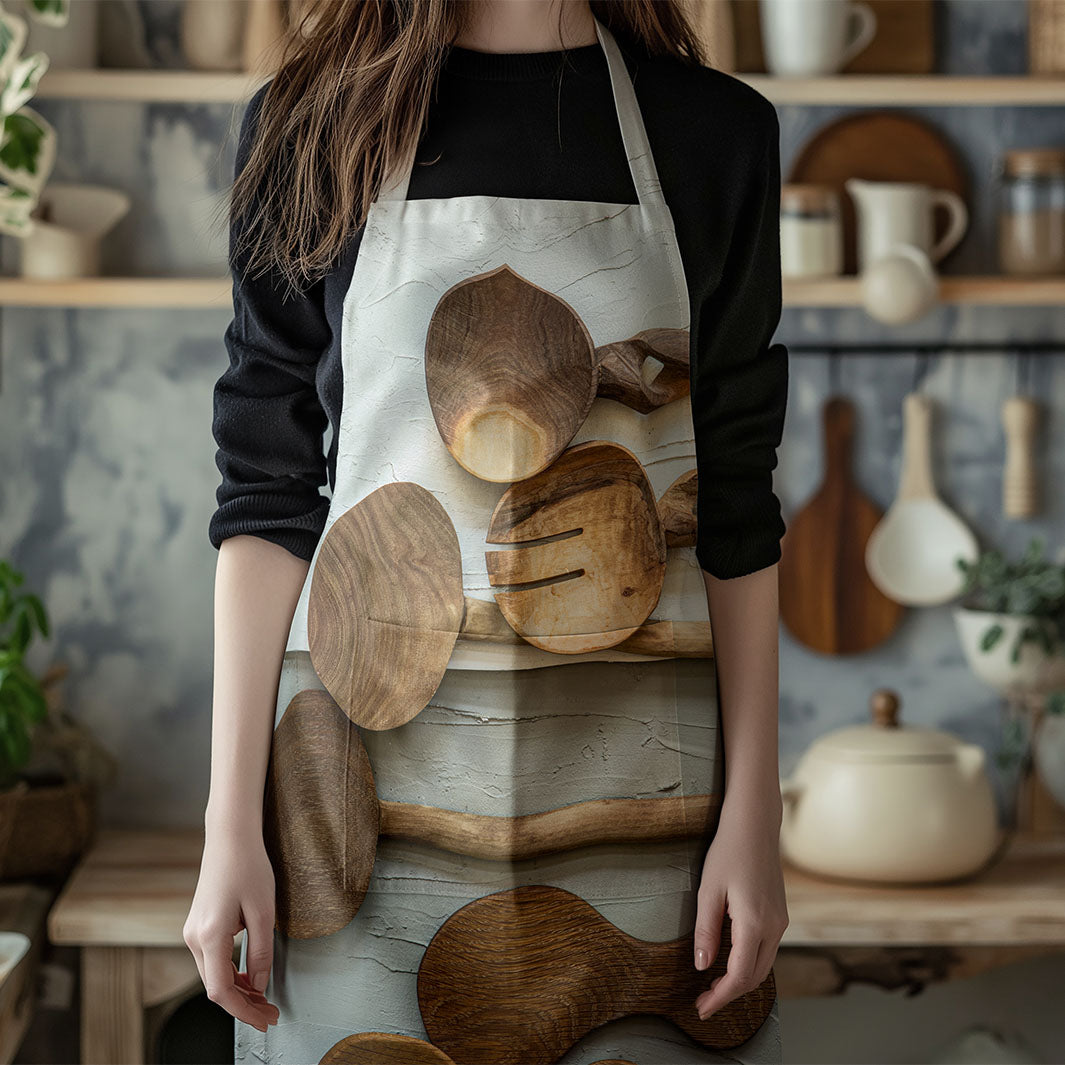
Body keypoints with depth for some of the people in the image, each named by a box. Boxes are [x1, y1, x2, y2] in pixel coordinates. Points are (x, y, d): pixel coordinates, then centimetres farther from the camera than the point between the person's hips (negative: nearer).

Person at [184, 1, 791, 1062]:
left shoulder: (717, 130, 5)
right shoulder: (306, 123, 3)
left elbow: (734, 507, 5)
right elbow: (267, 498, 1)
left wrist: (752, 817, -1)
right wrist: (229, 827, -5)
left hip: (632, 781, 1)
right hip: (365, 773, 0)